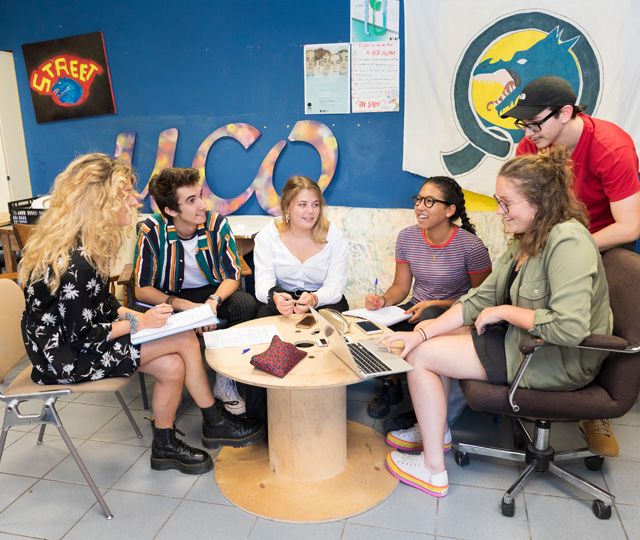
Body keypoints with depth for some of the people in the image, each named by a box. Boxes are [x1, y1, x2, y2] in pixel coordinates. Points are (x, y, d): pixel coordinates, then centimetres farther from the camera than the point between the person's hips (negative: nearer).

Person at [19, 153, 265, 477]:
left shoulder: (81, 245, 3)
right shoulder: (74, 262, -28)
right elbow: (81, 335, -24)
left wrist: (131, 315, -3)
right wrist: (138, 323, -16)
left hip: (74, 340, 9)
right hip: (66, 357, -9)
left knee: (171, 366, -4)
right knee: (184, 339, -15)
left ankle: (166, 446, 14)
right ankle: (215, 423, 5)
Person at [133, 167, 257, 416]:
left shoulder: (216, 223, -15)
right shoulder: (152, 231, -18)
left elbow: (232, 275, -10)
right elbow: (142, 289, -15)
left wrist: (214, 301, -32)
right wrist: (183, 305, -31)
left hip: (213, 291, 1)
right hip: (171, 297, -1)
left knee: (247, 305, -29)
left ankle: (225, 380, -10)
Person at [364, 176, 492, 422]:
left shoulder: (471, 246, -15)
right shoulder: (407, 237, -1)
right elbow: (401, 287, 5)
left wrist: (433, 305, -21)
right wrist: (383, 300, -19)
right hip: (417, 308, 4)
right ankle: (391, 383, 9)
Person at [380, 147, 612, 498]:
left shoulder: (567, 241, -24)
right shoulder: (526, 242, 6)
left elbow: (569, 328, -34)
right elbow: (479, 300, 2)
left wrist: (504, 311, -19)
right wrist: (422, 332, -8)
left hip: (559, 361, -10)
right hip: (521, 340, 10)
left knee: (420, 356, -9)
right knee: (429, 338, 11)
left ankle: (433, 470, 3)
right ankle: (435, 429, 25)